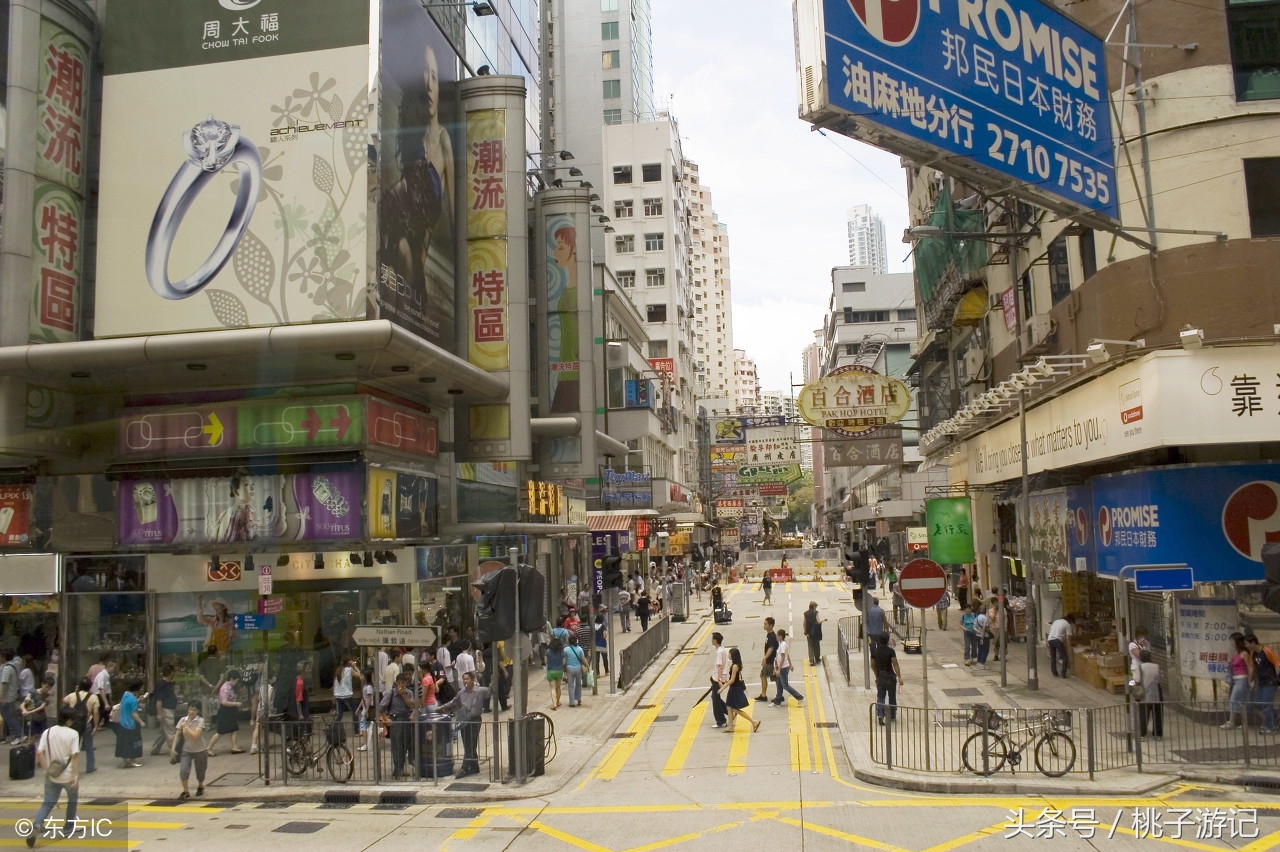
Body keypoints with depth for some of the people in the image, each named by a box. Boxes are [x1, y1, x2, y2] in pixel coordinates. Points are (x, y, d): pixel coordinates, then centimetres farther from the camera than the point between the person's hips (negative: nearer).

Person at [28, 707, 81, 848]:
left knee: (47, 803, 9)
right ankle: (68, 829, 27)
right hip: (68, 775, -3)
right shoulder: (73, 733, -12)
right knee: (72, 800, 21)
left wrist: (46, 769, 1)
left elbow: (39, 753, -6)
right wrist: (76, 776, -14)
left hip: (52, 775, 3)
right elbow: (75, 755, -17)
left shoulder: (47, 732, 0)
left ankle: (36, 826, -16)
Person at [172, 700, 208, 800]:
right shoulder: (183, 720, -5)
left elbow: (195, 735, -26)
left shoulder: (200, 720, -16)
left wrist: (186, 726, -21)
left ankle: (200, 787, 43)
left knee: (200, 771, 12)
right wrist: (173, 749, -7)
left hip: (200, 751, -2)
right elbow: (177, 735, -1)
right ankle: (185, 792, -1)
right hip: (186, 750, 2)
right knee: (183, 770, -17)